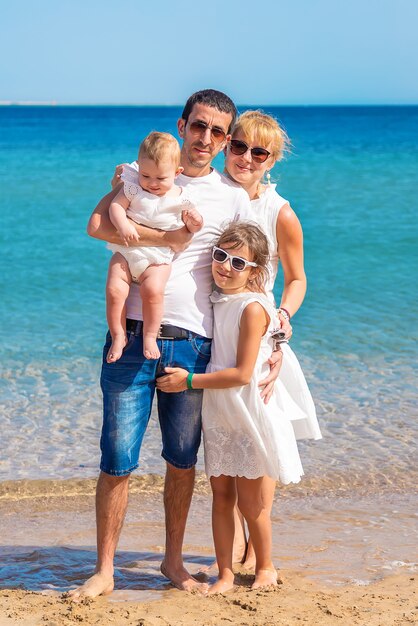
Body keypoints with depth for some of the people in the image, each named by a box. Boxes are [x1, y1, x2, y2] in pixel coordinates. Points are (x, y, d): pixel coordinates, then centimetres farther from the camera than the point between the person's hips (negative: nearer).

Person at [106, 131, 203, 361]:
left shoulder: (180, 199, 3)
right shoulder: (133, 189, 5)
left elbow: (191, 229, 10)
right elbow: (116, 206, -3)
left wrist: (194, 222, -14)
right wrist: (123, 225, -22)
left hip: (158, 258, -1)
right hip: (126, 252, 2)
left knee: (153, 290, -29)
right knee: (114, 290, -19)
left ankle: (150, 336, -13)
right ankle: (118, 337, -3)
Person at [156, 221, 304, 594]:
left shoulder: (253, 308, -18)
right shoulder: (214, 299, 4)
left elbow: (242, 373, -20)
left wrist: (190, 381, -16)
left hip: (248, 416, -7)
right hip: (218, 414, 7)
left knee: (249, 500, 4)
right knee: (221, 495, 8)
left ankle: (265, 567, 23)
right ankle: (225, 573, 15)